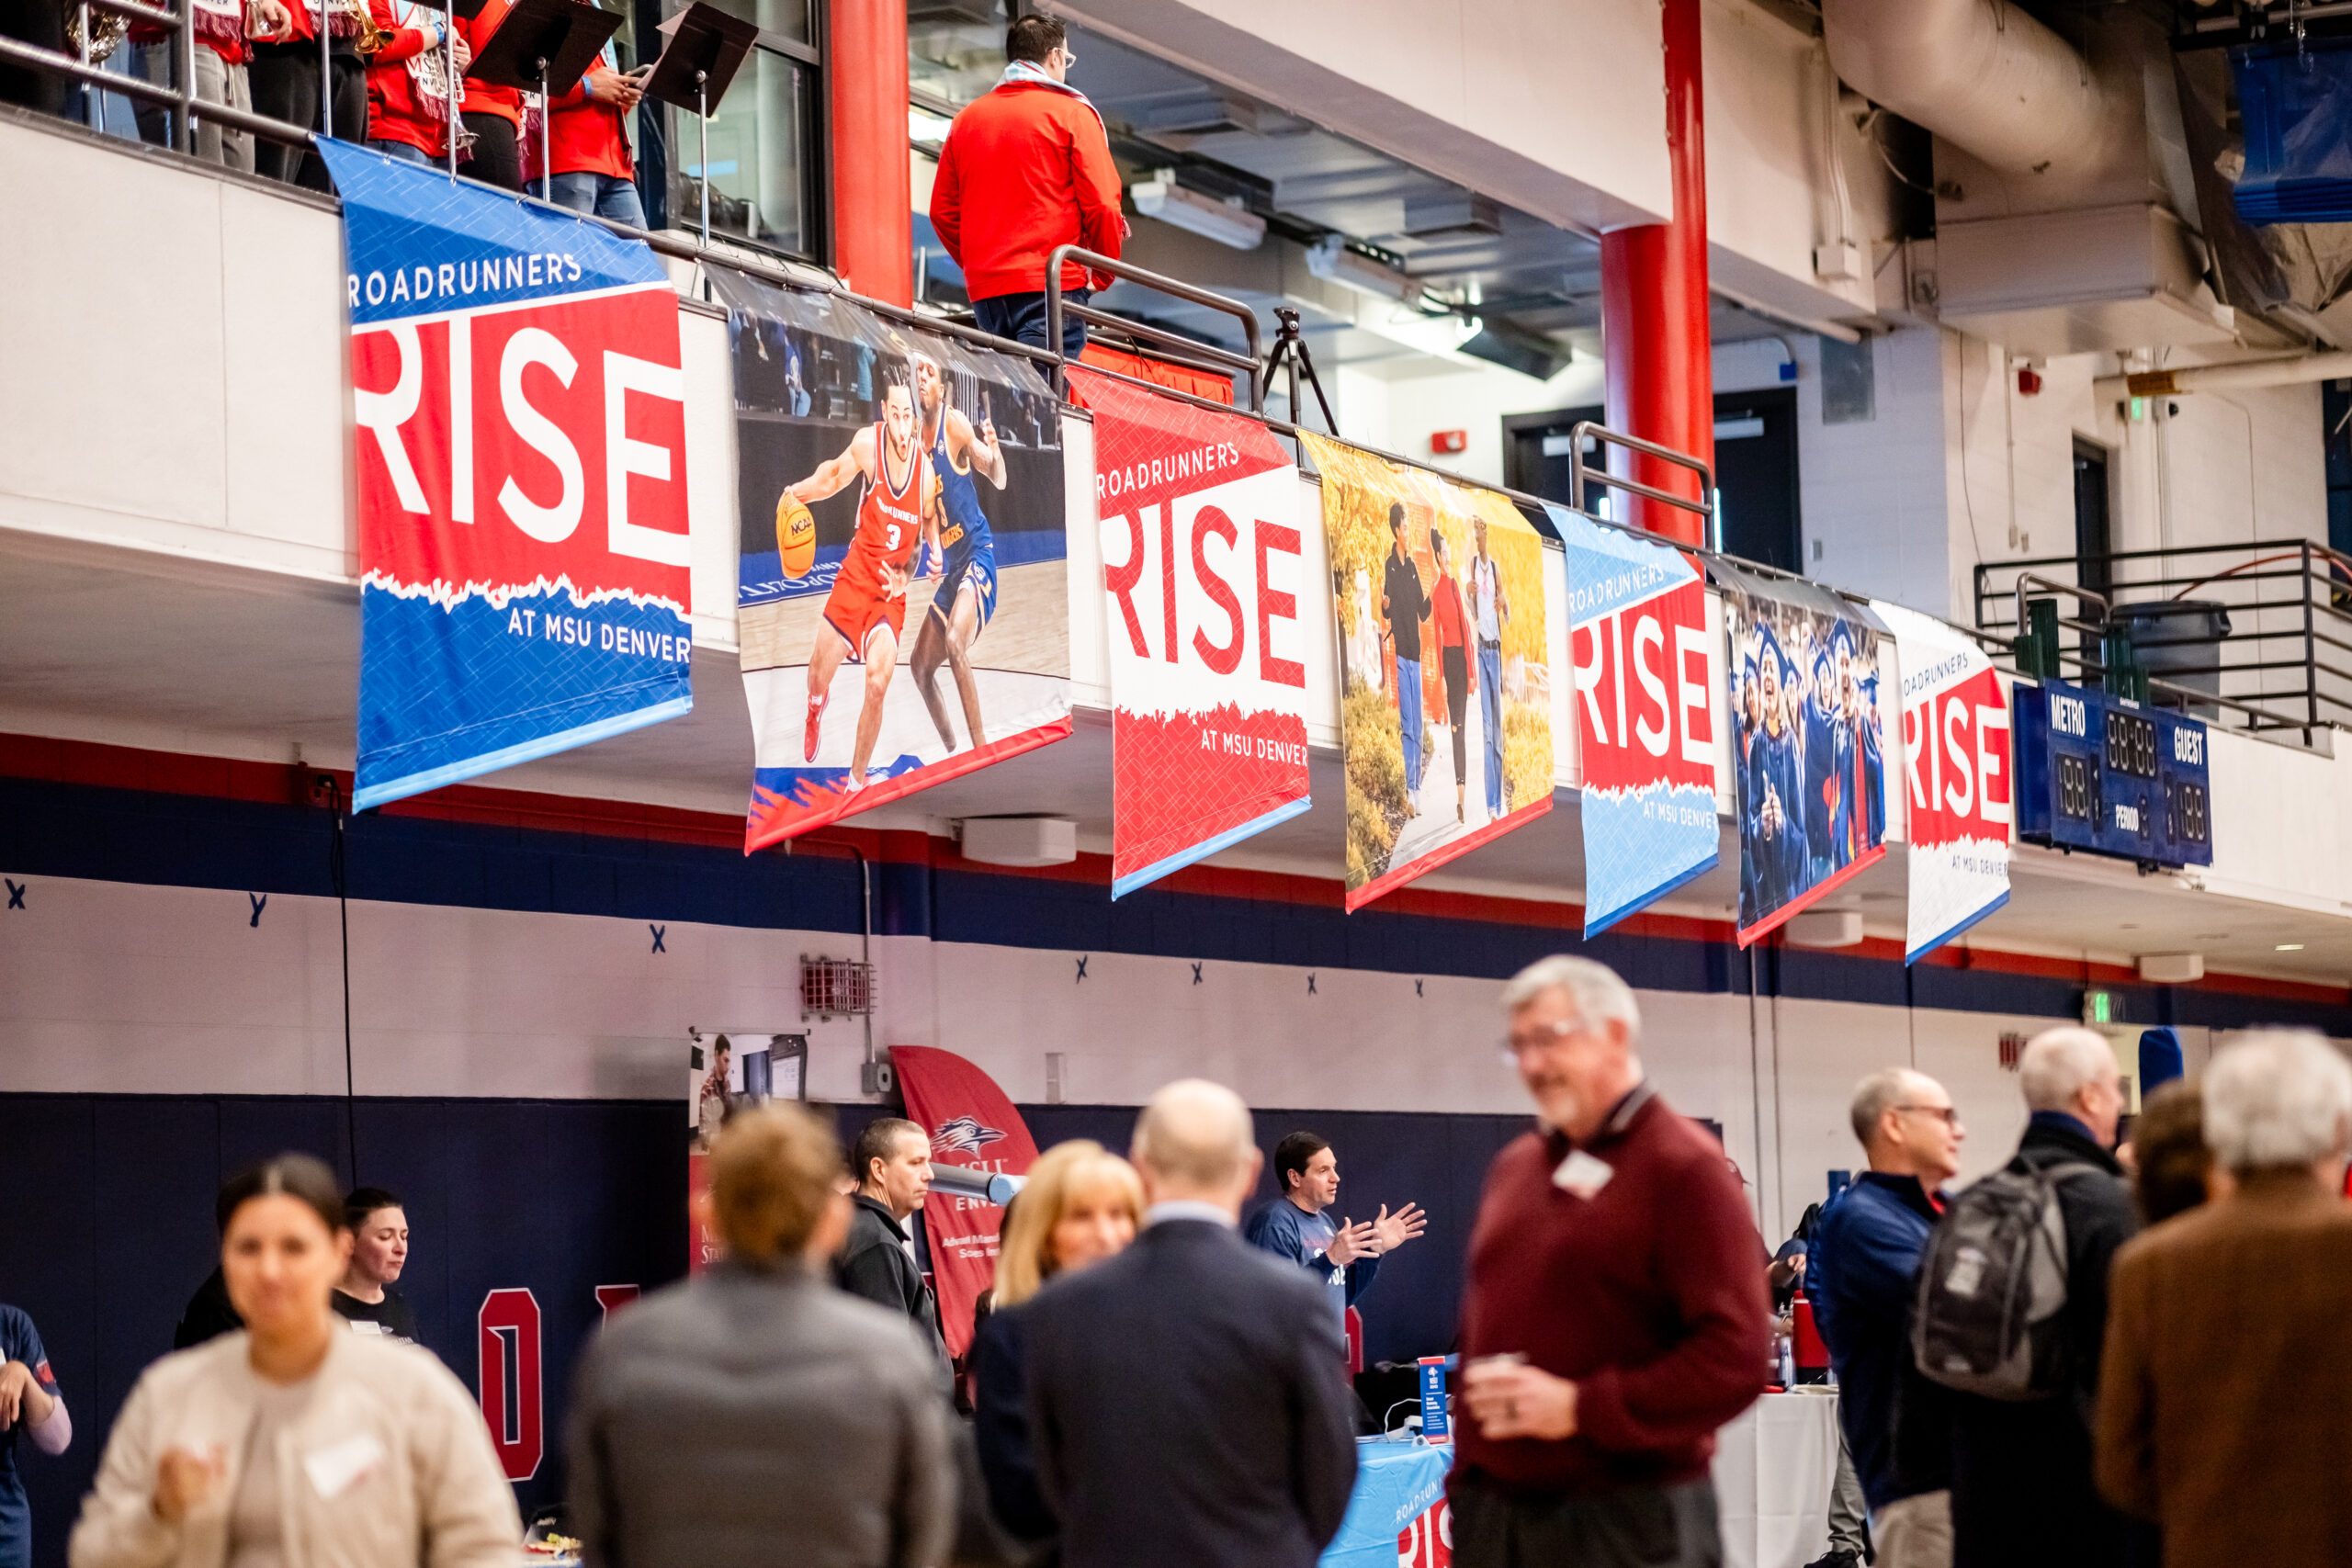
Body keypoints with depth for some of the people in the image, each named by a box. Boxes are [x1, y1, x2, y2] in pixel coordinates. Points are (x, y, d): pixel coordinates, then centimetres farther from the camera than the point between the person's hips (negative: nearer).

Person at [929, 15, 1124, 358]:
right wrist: (1104, 275, 7)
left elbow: (943, 211, 12)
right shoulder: (1072, 114, 0)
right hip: (1054, 286, -5)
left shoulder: (967, 118, 14)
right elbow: (1101, 204, -6)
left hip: (984, 288, 5)